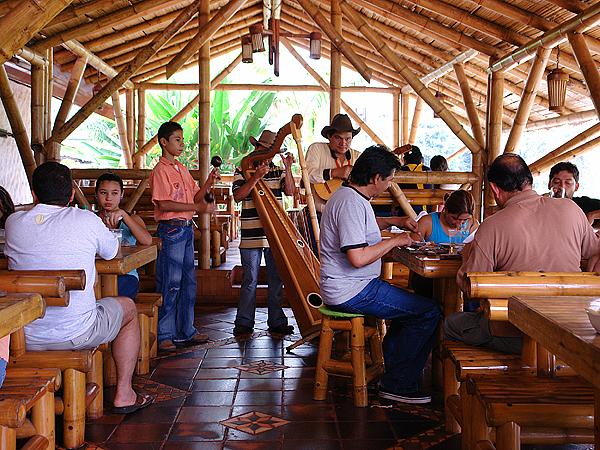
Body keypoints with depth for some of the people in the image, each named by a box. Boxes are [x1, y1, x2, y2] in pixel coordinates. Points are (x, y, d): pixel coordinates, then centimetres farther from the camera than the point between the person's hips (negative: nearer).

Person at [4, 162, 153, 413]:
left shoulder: (14, 222, -1)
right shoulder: (86, 220, -9)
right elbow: (111, 252, 10)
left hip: (25, 339, 4)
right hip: (75, 335, -4)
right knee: (127, 308, 24)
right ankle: (123, 394, 24)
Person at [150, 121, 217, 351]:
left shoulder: (182, 169, 16)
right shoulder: (160, 170, -9)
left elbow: (195, 197, 17)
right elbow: (164, 204, -19)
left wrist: (209, 182, 0)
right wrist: (198, 207, -20)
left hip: (187, 229, 8)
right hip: (171, 230, -8)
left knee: (188, 283, 12)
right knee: (170, 285, -4)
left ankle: (185, 331, 22)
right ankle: (163, 335, 4)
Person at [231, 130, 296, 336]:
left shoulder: (278, 170, 12)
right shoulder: (243, 171, 2)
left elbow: (290, 191, -1)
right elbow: (238, 196, -12)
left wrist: (288, 169, -13)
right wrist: (256, 177, -21)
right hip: (251, 235, -3)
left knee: (276, 279, 8)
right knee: (250, 280, 1)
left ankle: (277, 322, 16)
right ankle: (244, 323, 10)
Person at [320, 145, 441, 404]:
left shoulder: (348, 196, 13)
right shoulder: (352, 203, -21)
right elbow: (358, 257, -29)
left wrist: (394, 221, 22)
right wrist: (394, 241, -15)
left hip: (345, 287, 11)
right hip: (352, 292, -11)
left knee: (411, 306, 24)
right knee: (428, 312, -10)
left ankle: (393, 375, 24)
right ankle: (398, 385, -2)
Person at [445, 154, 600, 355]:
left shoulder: (492, 227, -17)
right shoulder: (571, 208, -4)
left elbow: (468, 284, -10)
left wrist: (468, 254, 11)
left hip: (516, 338, -5)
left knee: (451, 324, 19)